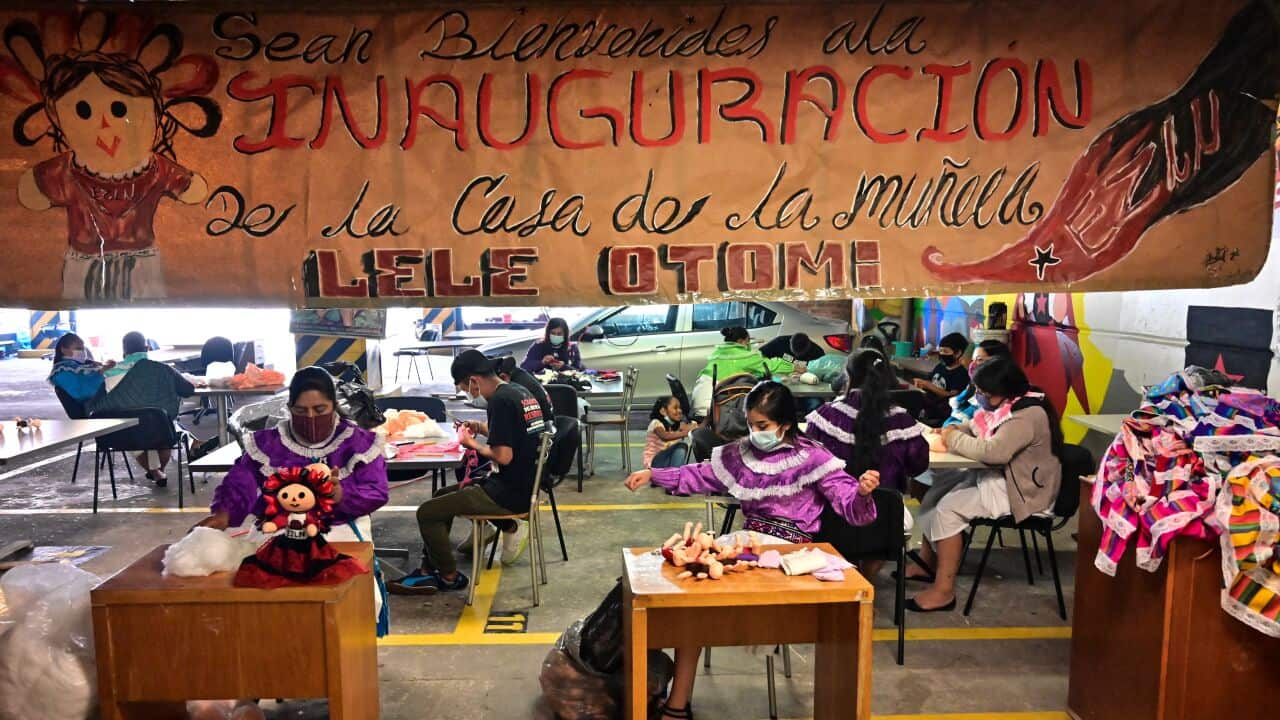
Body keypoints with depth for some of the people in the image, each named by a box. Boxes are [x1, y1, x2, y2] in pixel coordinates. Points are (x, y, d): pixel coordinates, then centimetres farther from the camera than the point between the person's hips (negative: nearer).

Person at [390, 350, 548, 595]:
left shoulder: (500, 400, -20)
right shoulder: (520, 392, 8)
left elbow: (504, 456, -24)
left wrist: (474, 444, -8)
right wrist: (482, 428, 12)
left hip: (511, 494, -10)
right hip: (524, 485, 10)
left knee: (427, 513, -6)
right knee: (444, 496, 22)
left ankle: (449, 577, 12)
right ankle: (429, 571, 23)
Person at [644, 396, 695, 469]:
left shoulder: (679, 425, 6)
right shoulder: (656, 423, -14)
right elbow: (665, 437, -36)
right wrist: (685, 433, -48)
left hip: (669, 461, 7)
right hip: (654, 463, -7)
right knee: (680, 446, -26)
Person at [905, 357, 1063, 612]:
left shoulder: (1028, 415, -24)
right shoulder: (1006, 406, 6)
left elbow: (994, 452, -33)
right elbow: (977, 428, 20)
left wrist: (955, 440, -19)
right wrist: (953, 429, -2)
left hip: (1021, 491, -10)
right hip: (998, 476, 10)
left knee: (948, 508, -21)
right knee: (934, 494, 2)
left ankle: (944, 590, -16)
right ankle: (928, 562, 14)